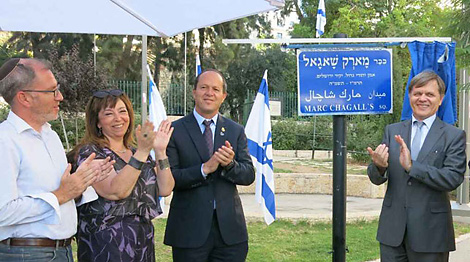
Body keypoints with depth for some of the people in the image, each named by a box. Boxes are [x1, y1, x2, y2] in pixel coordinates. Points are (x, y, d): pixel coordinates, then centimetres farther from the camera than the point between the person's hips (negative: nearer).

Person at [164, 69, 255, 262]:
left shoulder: (236, 131, 9)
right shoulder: (175, 130, -1)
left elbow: (249, 176, 3)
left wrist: (230, 164, -17)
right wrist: (204, 169, -20)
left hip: (229, 229, 3)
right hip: (189, 229, -3)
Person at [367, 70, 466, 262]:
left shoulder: (454, 136, -1)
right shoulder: (392, 131, 9)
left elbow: (453, 179, -13)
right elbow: (376, 179, 4)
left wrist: (411, 166, -22)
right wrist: (379, 166, -19)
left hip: (430, 232, -2)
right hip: (393, 230, 3)